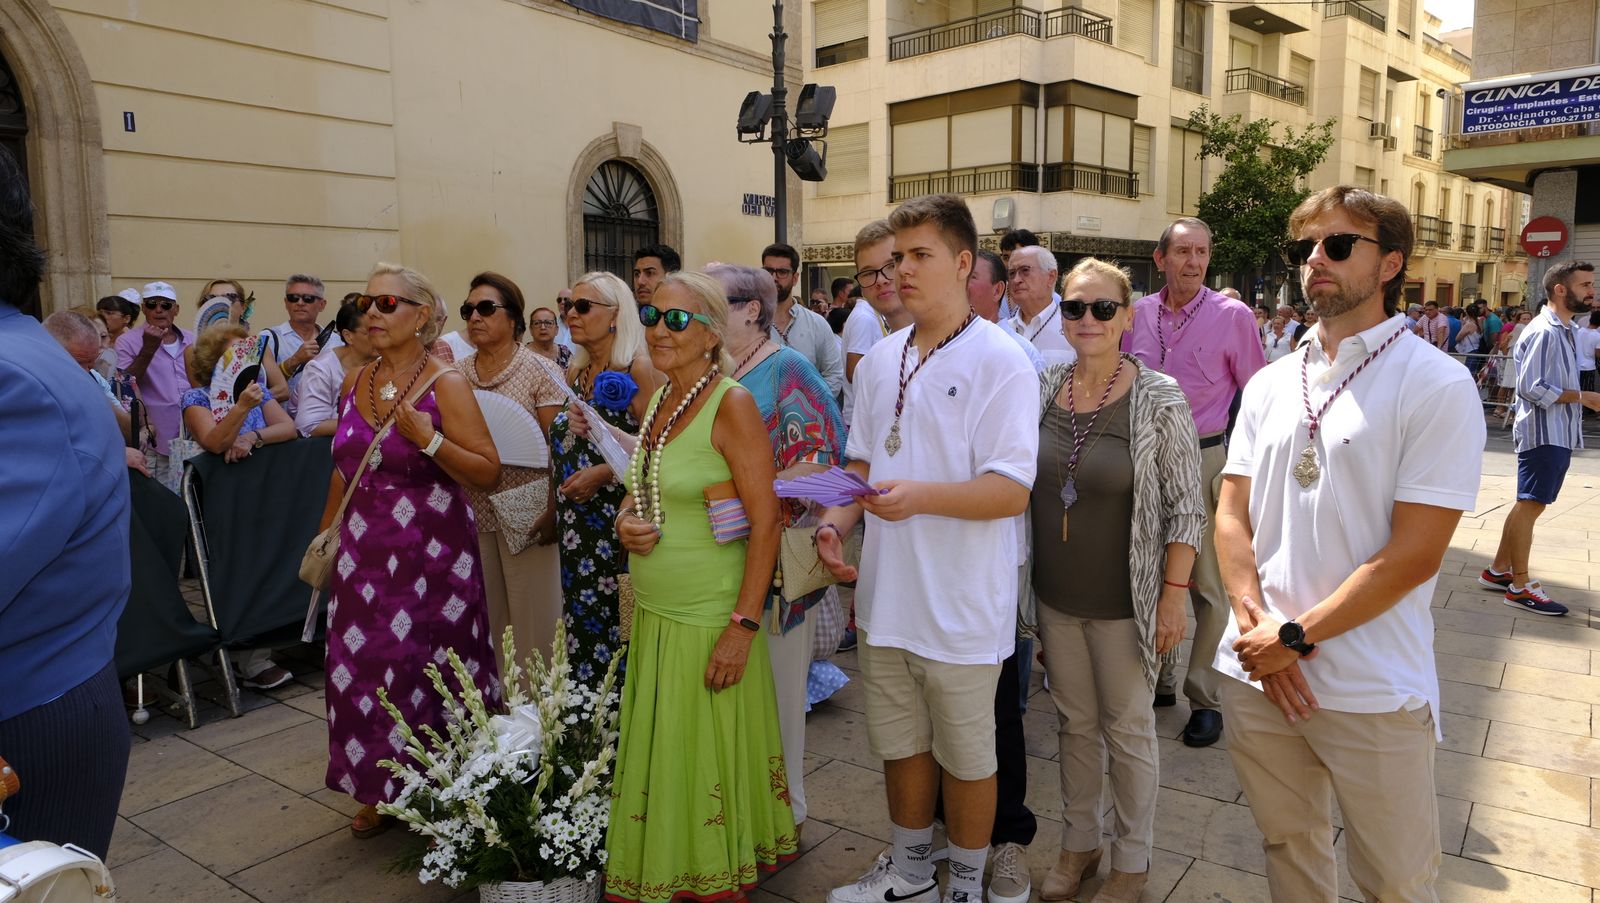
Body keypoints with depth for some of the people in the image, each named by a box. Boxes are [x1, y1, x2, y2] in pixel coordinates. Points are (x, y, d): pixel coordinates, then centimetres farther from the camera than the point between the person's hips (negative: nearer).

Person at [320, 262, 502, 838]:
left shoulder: (445, 384, -9)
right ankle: (381, 792, 28)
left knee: (429, 671, 1)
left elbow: (488, 472, -13)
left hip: (431, 555, -5)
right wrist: (324, 534, 23)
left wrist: (429, 439, -25)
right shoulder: (355, 384, 8)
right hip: (364, 553, 6)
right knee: (363, 667, 10)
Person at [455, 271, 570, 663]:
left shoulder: (541, 372, -5)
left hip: (525, 511, -4)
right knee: (482, 619, 12)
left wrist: (554, 511, -16)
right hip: (470, 509, 5)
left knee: (532, 622, 2)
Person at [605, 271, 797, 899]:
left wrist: (744, 626, -20)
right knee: (656, 752, 17)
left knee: (708, 753, 6)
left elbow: (766, 521, -17)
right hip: (651, 611, 7)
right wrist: (626, 523, -1)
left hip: (707, 620, -7)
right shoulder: (657, 401, 8)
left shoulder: (732, 405, -14)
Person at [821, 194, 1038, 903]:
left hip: (961, 604, -6)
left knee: (966, 755, 11)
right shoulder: (880, 360, 9)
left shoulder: (1000, 362, -12)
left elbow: (1012, 491, -18)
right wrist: (836, 522, -3)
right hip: (885, 594, 7)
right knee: (899, 742, 20)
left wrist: (922, 495, -32)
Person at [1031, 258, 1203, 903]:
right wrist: (1024, 583, 9)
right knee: (1074, 722, 18)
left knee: (1127, 729, 12)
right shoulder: (1042, 391, 0)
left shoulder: (1159, 400, -13)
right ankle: (1078, 842, 38)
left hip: (1124, 602, -4)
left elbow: (1186, 507, -10)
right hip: (1055, 598, 4)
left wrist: (1175, 595, -13)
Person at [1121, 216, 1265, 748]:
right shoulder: (1137, 314, 4)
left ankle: (1206, 698, 17)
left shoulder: (1232, 316, -6)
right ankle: (1157, 680, 30)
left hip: (1204, 459, -4)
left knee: (1207, 585, 5)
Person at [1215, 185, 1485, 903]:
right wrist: (1257, 626, -8)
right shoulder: (1270, 384, 8)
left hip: (1373, 692, -4)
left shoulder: (1437, 386, -8)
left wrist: (1295, 636, -14)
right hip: (1258, 676, 4)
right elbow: (1232, 517, 6)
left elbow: (1413, 555, -14)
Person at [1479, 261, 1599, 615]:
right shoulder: (1544, 332, -16)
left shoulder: (1566, 330, 15)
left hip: (1559, 434, 10)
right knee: (1530, 505, -5)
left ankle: (1498, 570, 21)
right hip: (1543, 433, -10)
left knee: (1531, 504, 13)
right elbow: (1532, 387, -21)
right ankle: (1520, 586, 1)